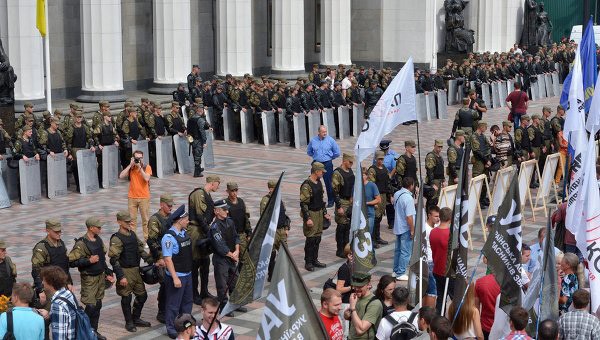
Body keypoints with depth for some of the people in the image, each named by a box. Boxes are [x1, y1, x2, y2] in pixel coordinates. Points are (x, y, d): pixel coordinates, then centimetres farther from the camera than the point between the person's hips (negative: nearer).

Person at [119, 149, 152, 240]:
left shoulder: (147, 167, -2)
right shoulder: (130, 168, 5)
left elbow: (146, 178, -18)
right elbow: (121, 176, -9)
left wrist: (140, 167, -18)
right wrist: (130, 165, -10)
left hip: (144, 197, -2)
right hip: (132, 197, 2)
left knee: (145, 220, 3)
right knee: (132, 220, 6)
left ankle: (147, 239, 9)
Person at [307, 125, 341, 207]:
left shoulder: (330, 140, -5)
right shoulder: (313, 140, 1)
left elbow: (337, 153, 4)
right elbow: (309, 151, 18)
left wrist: (329, 158, 9)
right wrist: (316, 157, 12)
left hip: (327, 164, -2)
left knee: (328, 183, -1)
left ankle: (330, 201, 10)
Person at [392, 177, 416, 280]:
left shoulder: (397, 194, 2)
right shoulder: (408, 198, -23)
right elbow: (409, 216, -24)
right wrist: (412, 230, -17)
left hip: (398, 227, 9)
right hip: (406, 229, -9)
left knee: (398, 250, 18)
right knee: (405, 252, 0)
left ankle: (396, 271, 27)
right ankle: (401, 274, 3)